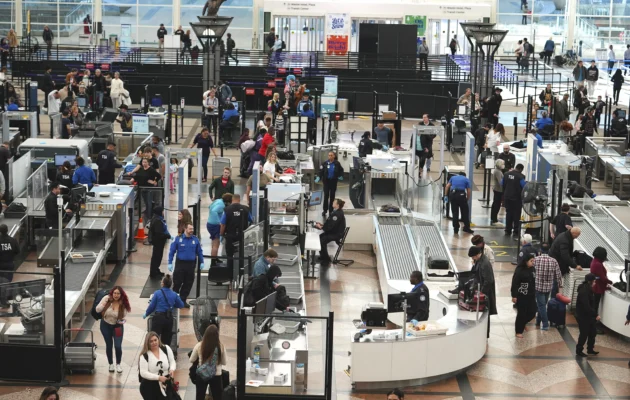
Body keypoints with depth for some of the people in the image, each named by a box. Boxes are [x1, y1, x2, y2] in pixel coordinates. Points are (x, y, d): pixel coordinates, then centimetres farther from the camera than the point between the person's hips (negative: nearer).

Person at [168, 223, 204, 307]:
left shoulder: (195, 240, 2)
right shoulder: (178, 239, -4)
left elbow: (200, 252, 12)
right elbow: (172, 251, -1)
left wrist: (201, 262, 9)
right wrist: (170, 263, -4)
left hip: (191, 264, 3)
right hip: (180, 263, -3)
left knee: (188, 284, 6)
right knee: (177, 282, 1)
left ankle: (183, 300, 17)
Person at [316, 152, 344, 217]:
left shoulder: (337, 164, -2)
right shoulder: (325, 164, -4)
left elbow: (341, 170, 12)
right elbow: (321, 171, -4)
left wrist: (341, 176, -3)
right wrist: (318, 177, -19)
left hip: (333, 181, 1)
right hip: (327, 181, -1)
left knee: (332, 196, 8)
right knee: (326, 196, -4)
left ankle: (331, 210, 16)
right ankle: (325, 210, 5)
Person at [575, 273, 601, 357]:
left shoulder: (588, 289, 7)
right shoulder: (584, 291, -25)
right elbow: (586, 307, -30)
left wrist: (595, 314, 4)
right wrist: (596, 315, -26)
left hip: (588, 316, 10)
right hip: (582, 316, -10)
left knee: (592, 332, 16)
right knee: (584, 334, 2)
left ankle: (590, 350, 29)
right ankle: (579, 351, 16)